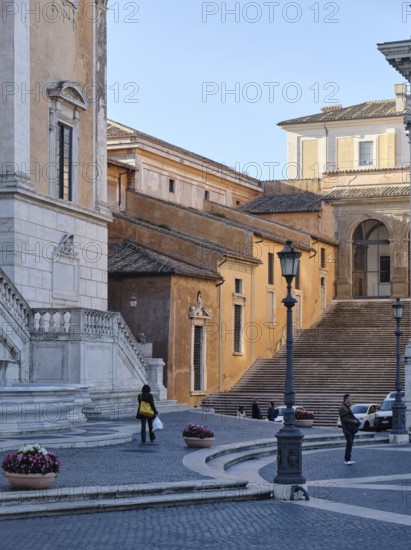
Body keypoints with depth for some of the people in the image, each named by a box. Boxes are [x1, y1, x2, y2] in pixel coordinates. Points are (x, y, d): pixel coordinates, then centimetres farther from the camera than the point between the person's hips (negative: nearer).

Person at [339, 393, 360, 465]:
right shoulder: (342, 408, -11)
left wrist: (356, 420, 8)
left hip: (351, 429, 10)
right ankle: (347, 460, -18)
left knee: (350, 443, 11)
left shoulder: (348, 407, 19)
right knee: (349, 443, -16)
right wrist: (353, 421, -18)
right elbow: (344, 419, -19)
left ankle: (347, 459, 16)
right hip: (347, 429, -10)